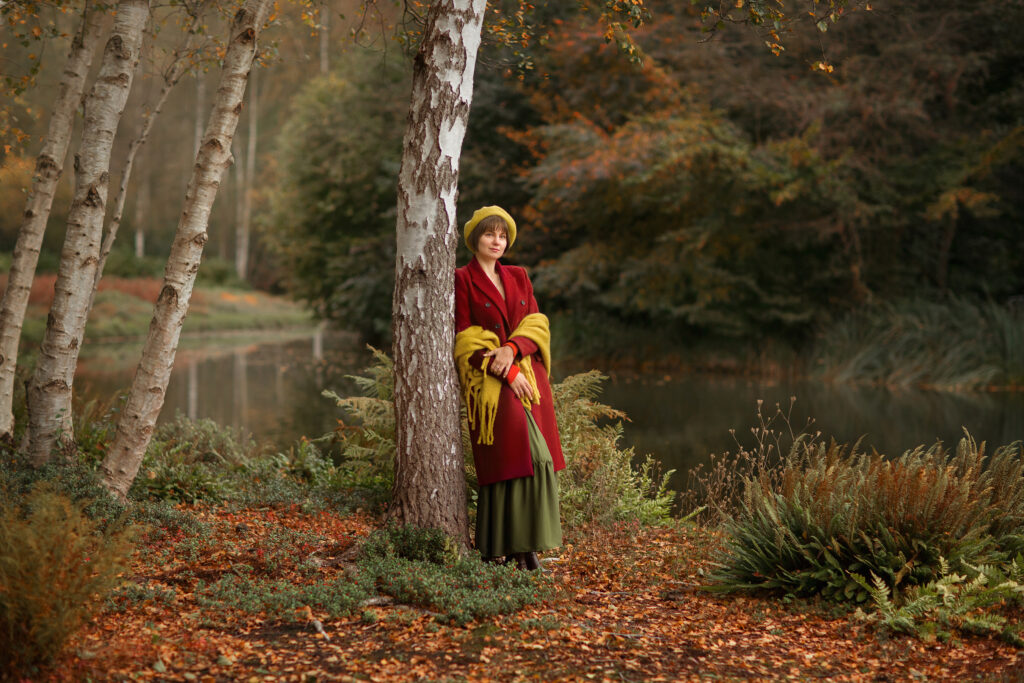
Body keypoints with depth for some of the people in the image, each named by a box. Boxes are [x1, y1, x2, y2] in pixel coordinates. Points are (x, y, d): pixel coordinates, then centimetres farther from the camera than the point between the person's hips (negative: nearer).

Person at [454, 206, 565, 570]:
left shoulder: (518, 277, 16)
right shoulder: (462, 280, 0)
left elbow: (536, 325, 6)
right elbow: (466, 340, -6)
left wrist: (511, 349, -14)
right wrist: (507, 372, -14)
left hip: (528, 375, 5)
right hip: (489, 382, -5)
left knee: (534, 458, -2)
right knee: (514, 456, -13)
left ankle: (525, 543, 2)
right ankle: (498, 544, -8)